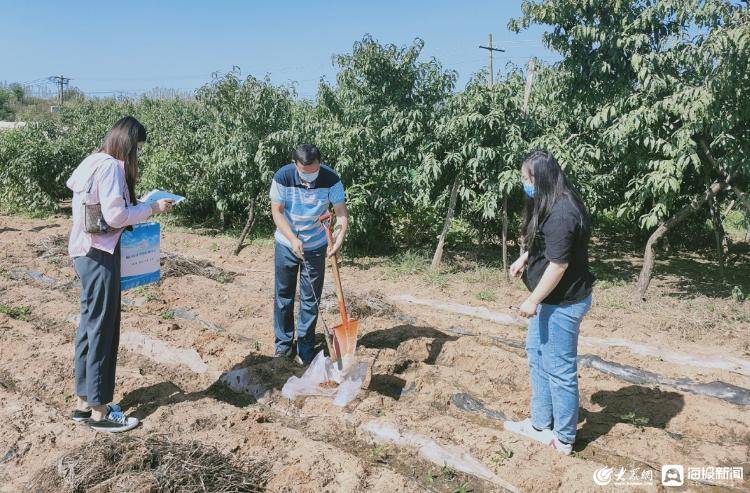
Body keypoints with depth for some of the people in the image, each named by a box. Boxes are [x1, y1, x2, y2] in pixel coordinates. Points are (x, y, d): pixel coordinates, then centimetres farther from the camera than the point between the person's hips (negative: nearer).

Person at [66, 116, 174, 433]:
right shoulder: (111, 166, -15)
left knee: (89, 325, 15)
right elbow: (115, 216, -21)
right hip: (99, 255, -10)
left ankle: (83, 402, 25)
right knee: (102, 330, -2)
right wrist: (152, 208, -9)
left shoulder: (93, 162, 14)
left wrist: (139, 207, 12)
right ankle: (99, 411, 9)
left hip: (85, 251, 10)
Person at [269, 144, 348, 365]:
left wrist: (339, 239, -34)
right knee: (283, 295, 10)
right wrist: (293, 239, -25)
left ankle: (305, 349, 19)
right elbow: (277, 211, -15)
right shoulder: (283, 177, -18)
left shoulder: (331, 179, -18)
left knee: (311, 299, 5)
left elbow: (342, 213, -17)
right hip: (286, 244, 1)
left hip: (316, 247, 0)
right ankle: (283, 343, 26)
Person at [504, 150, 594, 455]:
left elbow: (558, 265, -26)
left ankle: (563, 439, 22)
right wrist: (524, 258, 17)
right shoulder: (551, 206, 7)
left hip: (562, 303, -11)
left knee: (559, 369, 3)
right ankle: (541, 424, 35)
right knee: (536, 355, 21)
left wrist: (533, 301, -18)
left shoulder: (561, 215, -26)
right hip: (550, 301, 11)